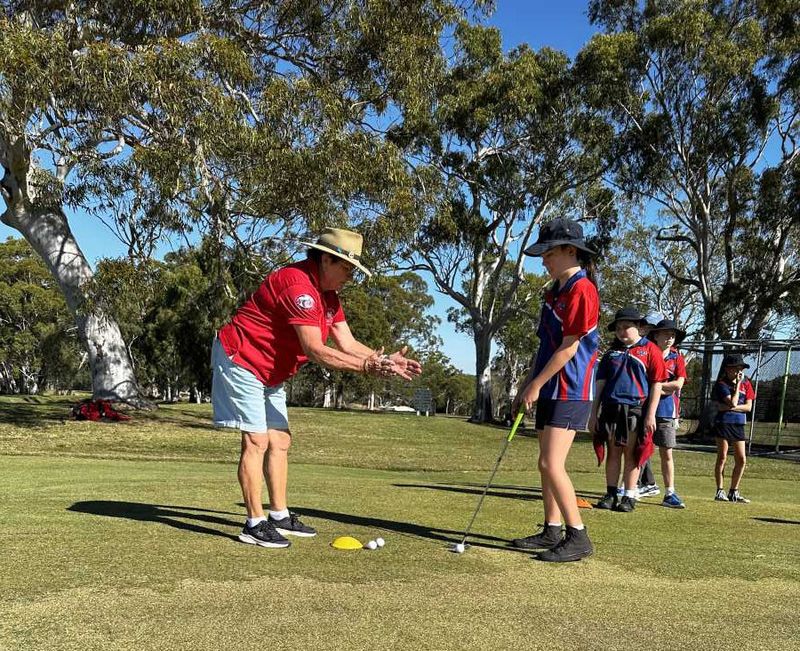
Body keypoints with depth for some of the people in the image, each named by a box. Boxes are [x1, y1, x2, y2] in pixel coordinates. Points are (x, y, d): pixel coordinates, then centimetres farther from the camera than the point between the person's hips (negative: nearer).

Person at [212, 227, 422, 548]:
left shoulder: (328, 294, 7)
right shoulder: (297, 284, -26)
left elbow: (347, 343, 4)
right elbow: (315, 351, -31)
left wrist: (384, 360, -10)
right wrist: (367, 366, -31)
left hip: (270, 374, 10)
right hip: (240, 361, -10)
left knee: (280, 442, 10)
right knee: (257, 441, -11)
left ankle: (279, 516, 19)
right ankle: (255, 523, -4)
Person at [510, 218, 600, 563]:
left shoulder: (581, 289, -13)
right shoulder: (553, 292, 16)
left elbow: (569, 347, -17)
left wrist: (536, 385, -13)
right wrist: (526, 386, 17)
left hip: (569, 391, -10)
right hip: (549, 391, 10)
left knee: (551, 464, -14)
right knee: (547, 464, 13)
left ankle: (578, 537, -4)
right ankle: (552, 530, 23)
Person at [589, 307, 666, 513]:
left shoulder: (650, 350, 1)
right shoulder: (612, 352, 13)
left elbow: (656, 384, -2)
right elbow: (601, 383, 13)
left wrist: (651, 414, -9)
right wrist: (594, 413, 8)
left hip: (636, 409, -3)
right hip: (611, 408, 4)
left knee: (631, 454, 2)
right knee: (613, 452, 8)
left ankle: (629, 497, 9)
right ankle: (611, 495, 15)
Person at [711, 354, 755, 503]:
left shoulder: (745, 383, 9)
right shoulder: (722, 384, -6)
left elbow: (748, 407, 1)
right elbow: (733, 402, -17)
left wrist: (730, 407, -12)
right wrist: (737, 384, -10)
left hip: (739, 424, 5)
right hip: (723, 422, -5)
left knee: (741, 460, 4)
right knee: (722, 457, -3)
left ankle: (734, 492, 14)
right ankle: (720, 491, 3)